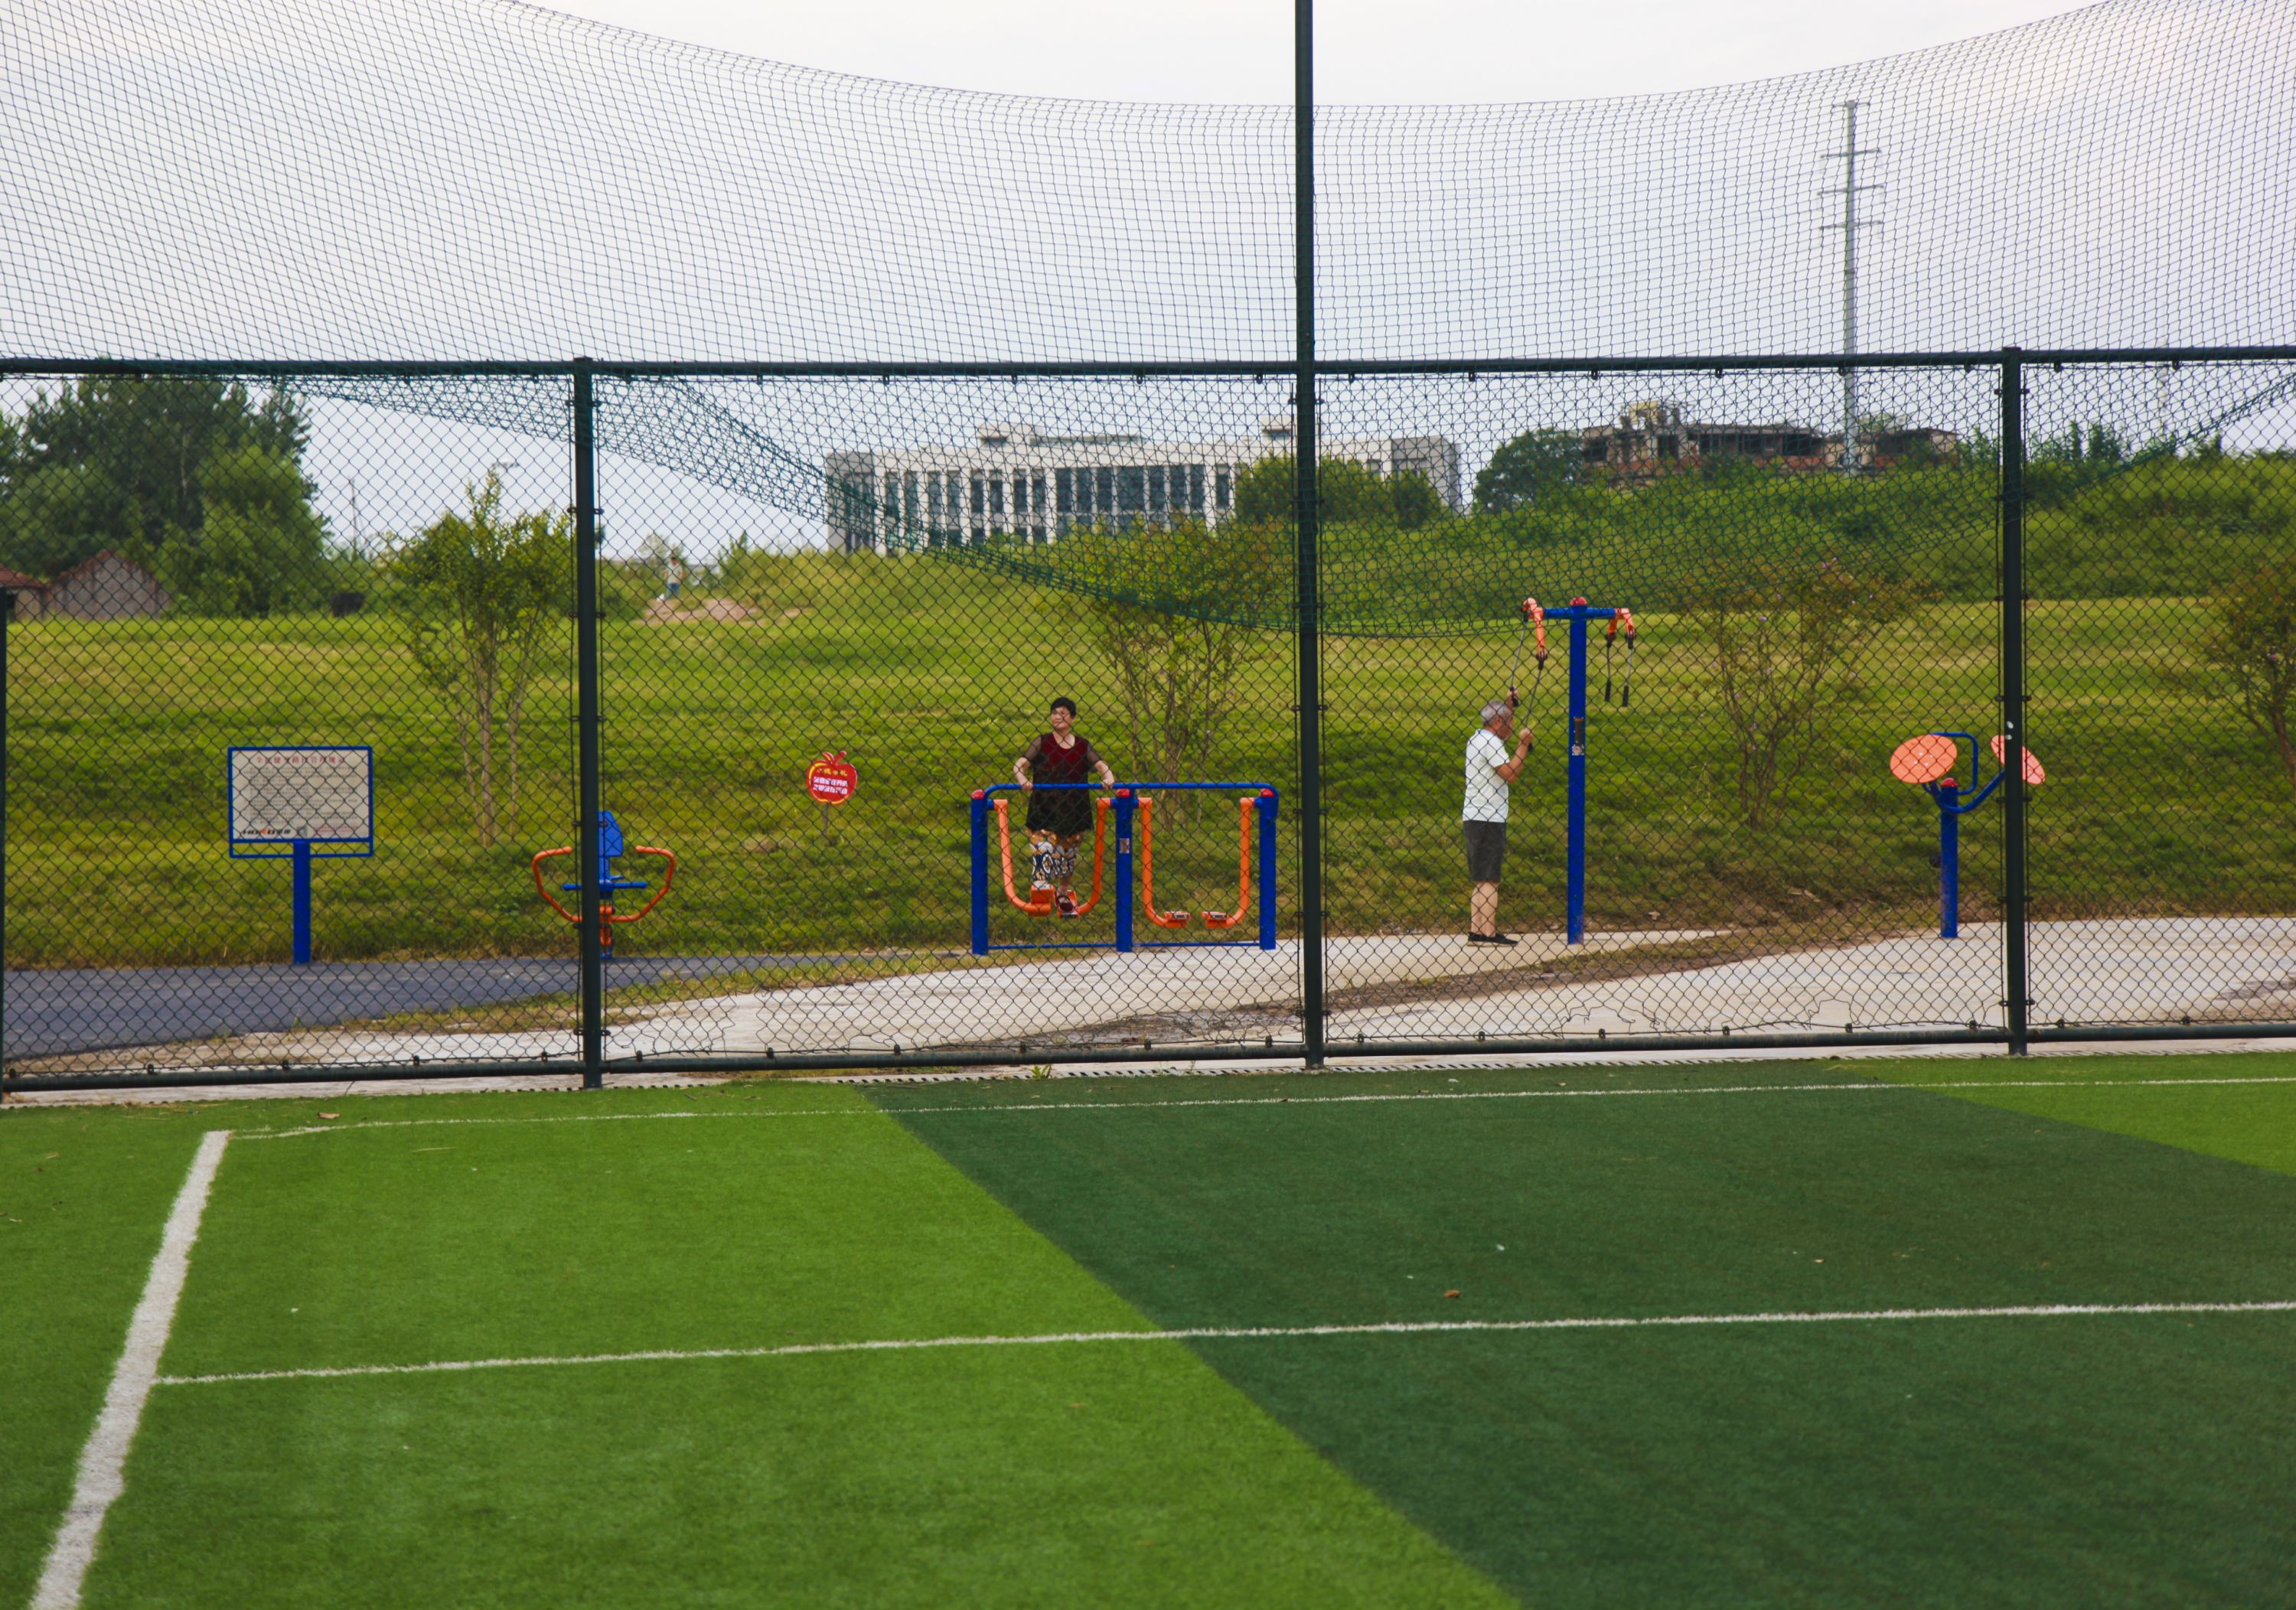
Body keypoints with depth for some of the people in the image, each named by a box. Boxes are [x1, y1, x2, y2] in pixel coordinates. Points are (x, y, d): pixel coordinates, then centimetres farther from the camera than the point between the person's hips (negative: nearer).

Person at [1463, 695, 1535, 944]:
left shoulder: (1477, 738, 17)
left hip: (1473, 818, 10)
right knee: (1489, 880, -10)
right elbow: (1511, 774, -21)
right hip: (1488, 820, -10)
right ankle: (1489, 933, -13)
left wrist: (1507, 705, 30)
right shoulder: (1490, 743, -13)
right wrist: (1523, 745, -11)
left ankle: (1475, 931, 10)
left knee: (1481, 881, 12)